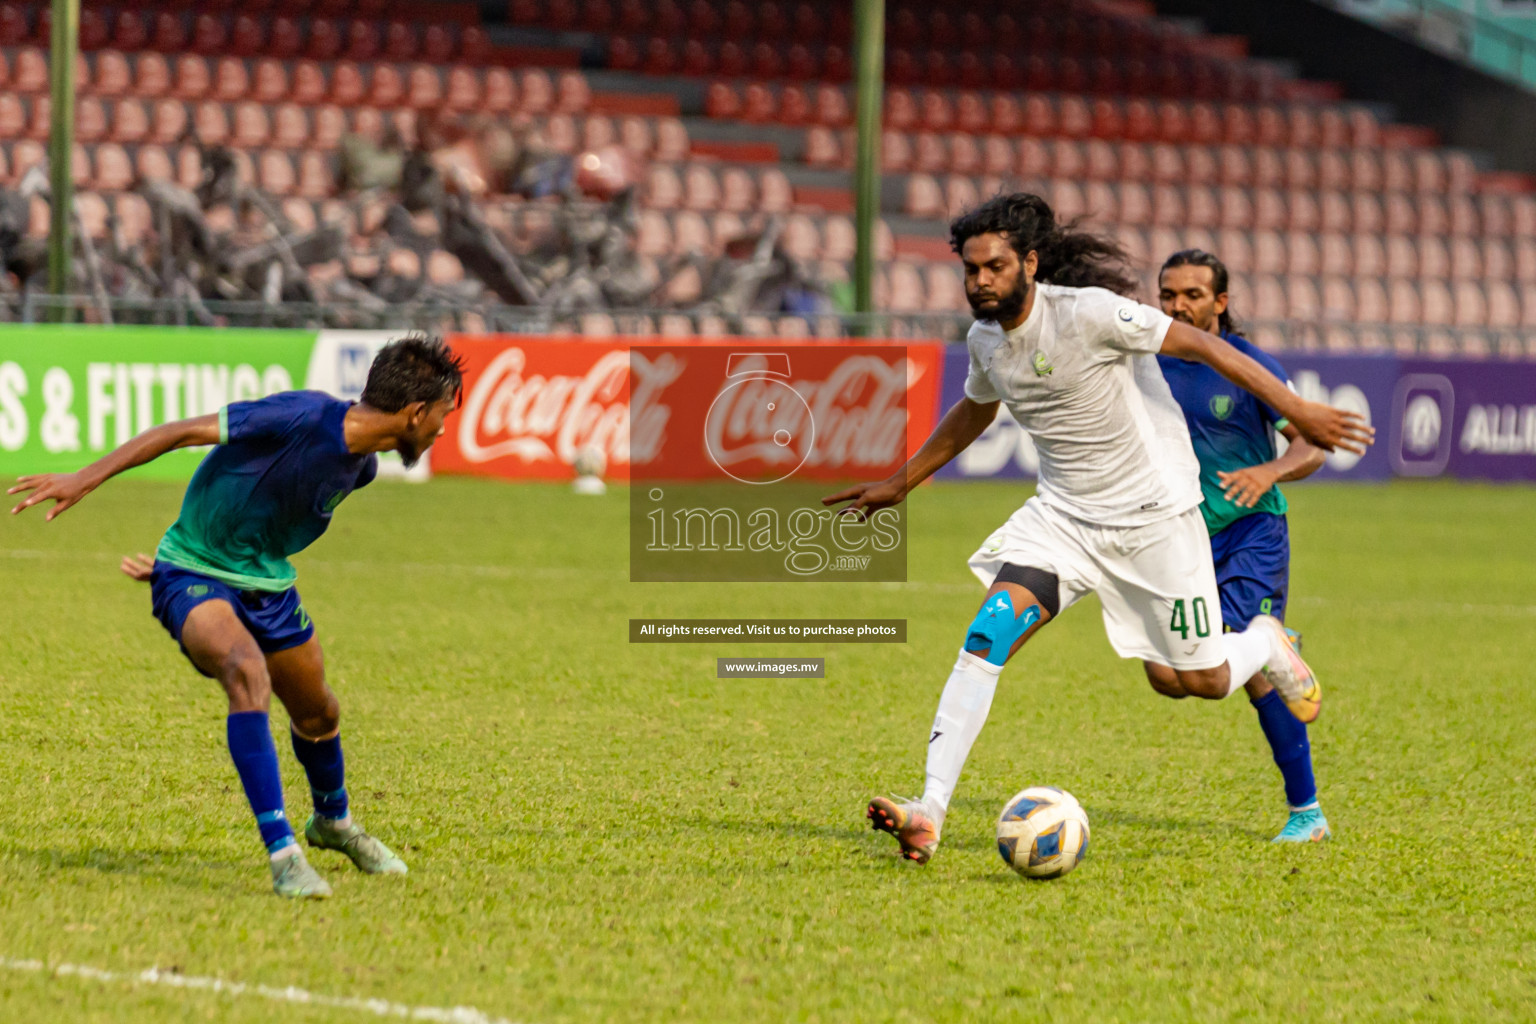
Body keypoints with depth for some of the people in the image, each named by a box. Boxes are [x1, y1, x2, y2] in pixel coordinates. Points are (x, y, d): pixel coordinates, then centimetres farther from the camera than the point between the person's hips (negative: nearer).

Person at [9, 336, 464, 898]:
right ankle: (281, 851, -31)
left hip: (267, 581, 8)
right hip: (194, 577, -8)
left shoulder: (361, 466, -1)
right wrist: (84, 479, -24)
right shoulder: (302, 416, -27)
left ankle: (333, 821, 51)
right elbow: (183, 431, -23)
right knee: (248, 672, -33)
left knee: (318, 714, 19)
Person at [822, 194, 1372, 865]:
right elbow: (972, 413, 23)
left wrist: (1298, 412, -24)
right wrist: (899, 485, 28)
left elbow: (1201, 346, -19)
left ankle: (1266, 644, 40)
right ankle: (929, 813, -21)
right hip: (1063, 515, 5)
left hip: (1154, 515, -5)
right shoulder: (986, 339, 0)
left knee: (1204, 681, 2)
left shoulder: (1087, 311, -21)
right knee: (987, 634, -18)